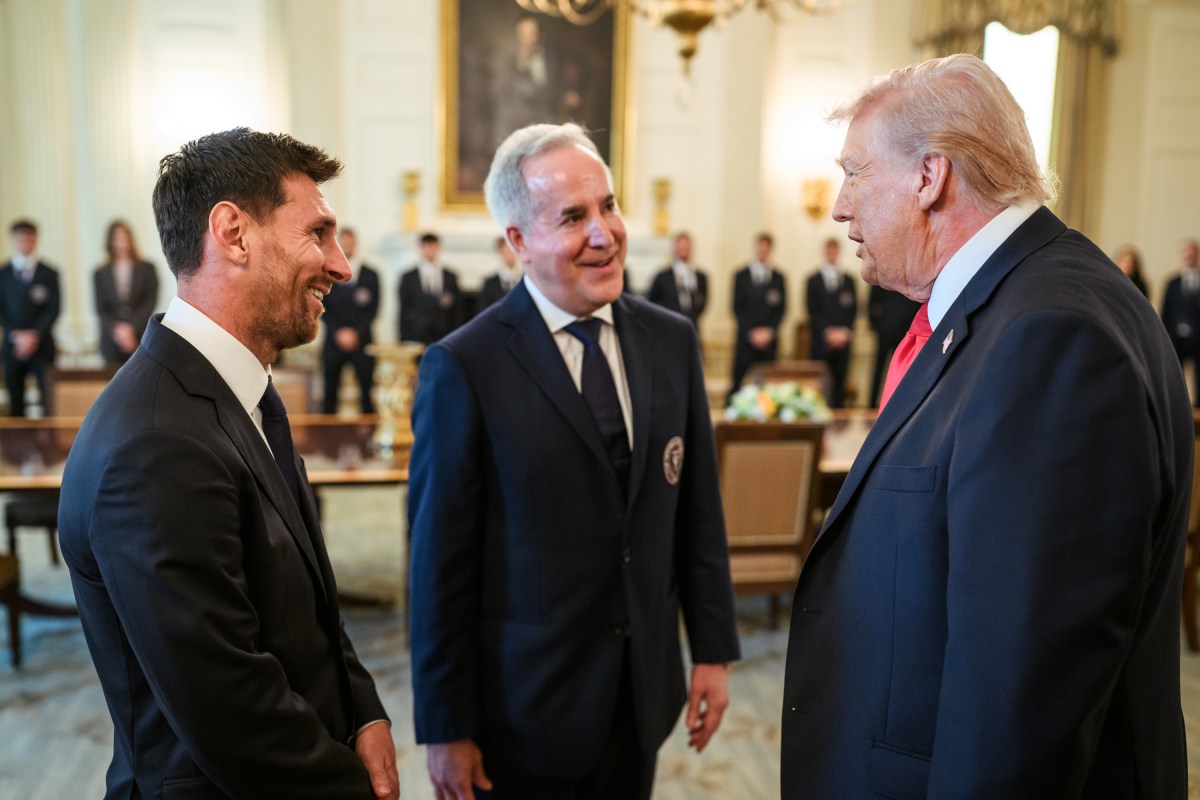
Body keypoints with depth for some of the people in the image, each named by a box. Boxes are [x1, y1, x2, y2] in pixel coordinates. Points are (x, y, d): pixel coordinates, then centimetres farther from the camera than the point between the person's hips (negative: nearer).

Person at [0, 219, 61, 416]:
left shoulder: (49, 273, 7)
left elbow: (54, 308, 1)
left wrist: (34, 334, -9)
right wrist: (16, 335, -7)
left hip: (41, 345, -1)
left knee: (47, 398, -8)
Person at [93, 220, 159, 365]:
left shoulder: (147, 268, 8)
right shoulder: (100, 273, 13)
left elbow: (150, 302, 1)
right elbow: (100, 309, 8)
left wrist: (131, 327, -8)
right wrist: (116, 329, -7)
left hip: (140, 337, -1)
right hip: (112, 341, 2)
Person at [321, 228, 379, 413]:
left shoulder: (370, 275, 6)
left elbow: (373, 309, 3)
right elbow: (323, 308, 4)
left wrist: (355, 332, -8)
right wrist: (338, 332, -8)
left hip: (361, 340, 0)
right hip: (334, 340, 1)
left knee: (367, 390, -4)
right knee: (330, 391, 1)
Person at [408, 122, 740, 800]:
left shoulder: (673, 341, 0)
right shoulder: (464, 367, -14)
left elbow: (698, 510, 6)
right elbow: (440, 562, -11)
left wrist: (713, 648, 7)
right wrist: (447, 728, -7)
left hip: (645, 695, 4)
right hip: (525, 711, -4)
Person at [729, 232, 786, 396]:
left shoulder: (778, 277, 10)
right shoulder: (741, 275, 6)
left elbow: (781, 308, 6)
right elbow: (737, 307, 1)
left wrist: (769, 331, -8)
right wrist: (752, 332, -10)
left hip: (769, 338, 1)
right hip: (746, 338, -1)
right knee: (739, 381, -5)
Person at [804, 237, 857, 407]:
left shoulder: (848, 280, 13)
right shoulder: (814, 279, 5)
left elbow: (852, 309, 9)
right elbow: (812, 310, -1)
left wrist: (845, 331, -6)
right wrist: (828, 332, -11)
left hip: (843, 340, 2)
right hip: (820, 339, -2)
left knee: (840, 382, 2)